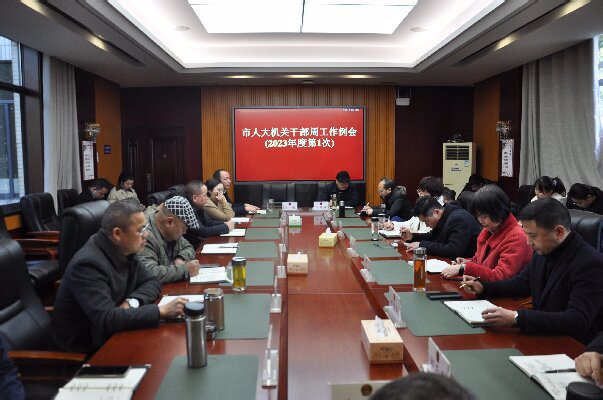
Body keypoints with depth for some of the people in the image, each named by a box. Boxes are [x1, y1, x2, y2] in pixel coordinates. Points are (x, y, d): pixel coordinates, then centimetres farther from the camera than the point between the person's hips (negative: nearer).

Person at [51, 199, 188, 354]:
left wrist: (132, 302, -17)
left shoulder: (124, 250, -4)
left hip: (109, 334, 7)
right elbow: (107, 319, -33)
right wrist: (162, 310, -32)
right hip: (85, 347, -7)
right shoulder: (88, 264, -26)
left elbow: (152, 282, 3)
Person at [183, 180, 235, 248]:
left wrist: (225, 223, -3)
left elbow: (208, 222, 14)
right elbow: (203, 232, -25)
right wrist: (226, 227, -15)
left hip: (199, 243, 8)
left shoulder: (197, 208, 3)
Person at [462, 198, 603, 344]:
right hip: (541, 335, 7)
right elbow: (523, 283, 18)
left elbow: (577, 321, -29)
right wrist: (483, 287, 4)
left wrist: (516, 318, -37)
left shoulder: (590, 264, -22)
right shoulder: (542, 251, 1)